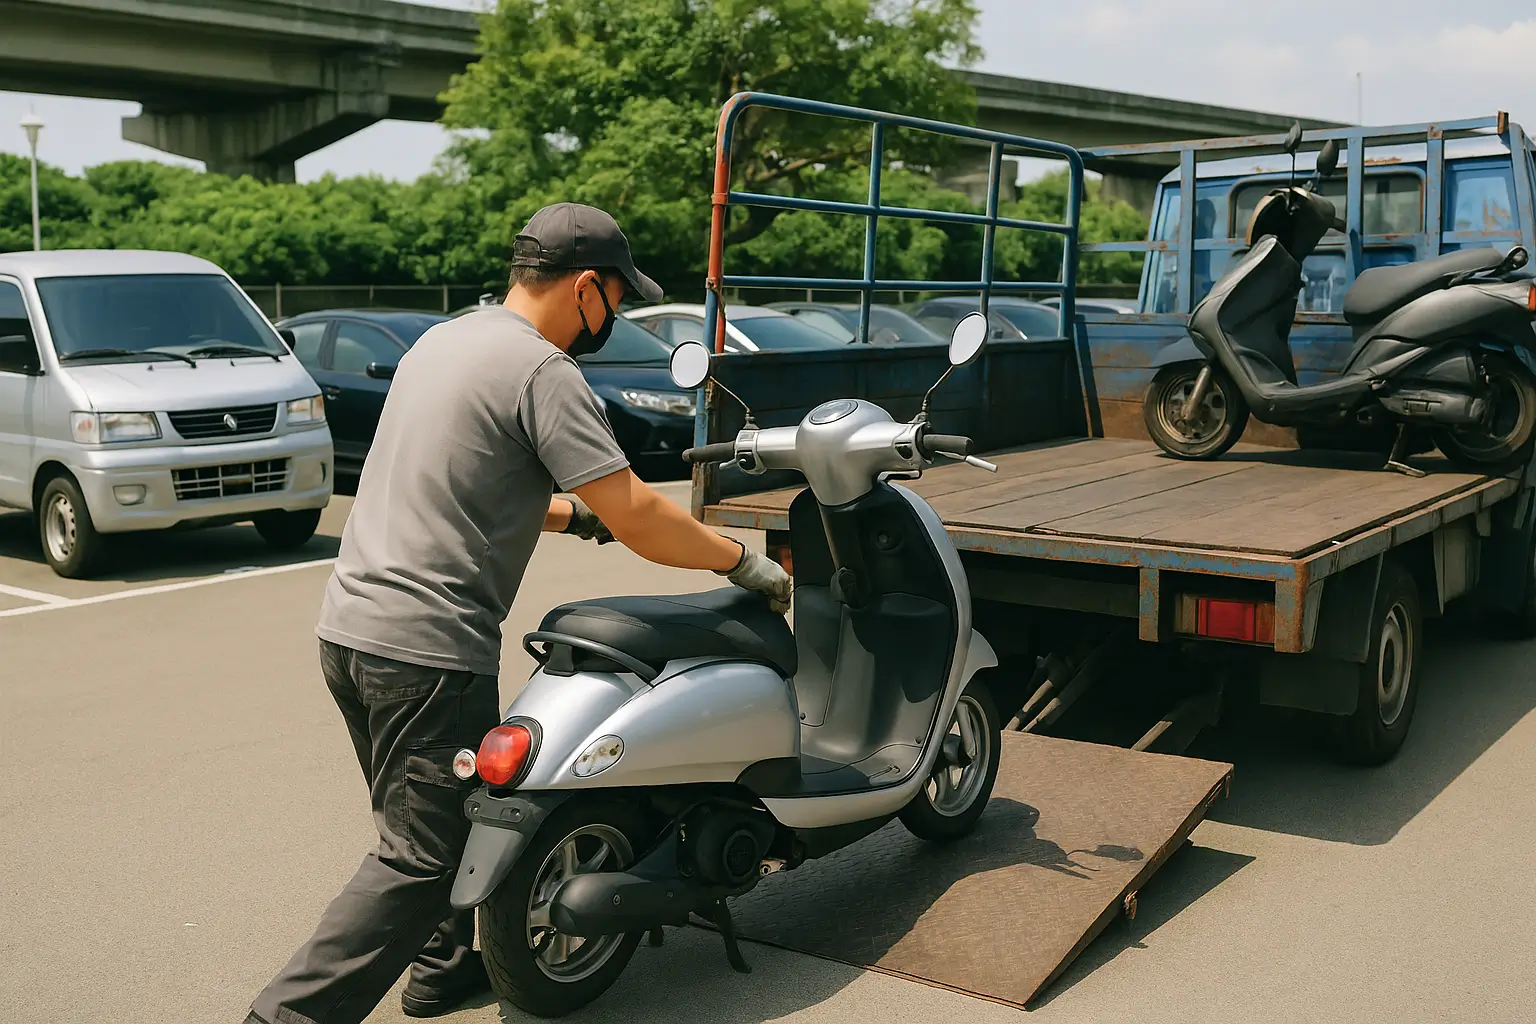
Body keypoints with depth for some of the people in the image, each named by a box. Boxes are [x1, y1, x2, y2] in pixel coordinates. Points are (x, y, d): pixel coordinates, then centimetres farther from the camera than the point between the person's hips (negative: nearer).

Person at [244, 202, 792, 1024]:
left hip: (349, 626, 10)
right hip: (426, 651, -10)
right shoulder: (542, 372, -13)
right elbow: (637, 520, -16)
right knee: (420, 857, -2)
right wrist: (742, 561, -2)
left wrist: (577, 514, 26)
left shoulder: (440, 340, 14)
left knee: (439, 816, 24)